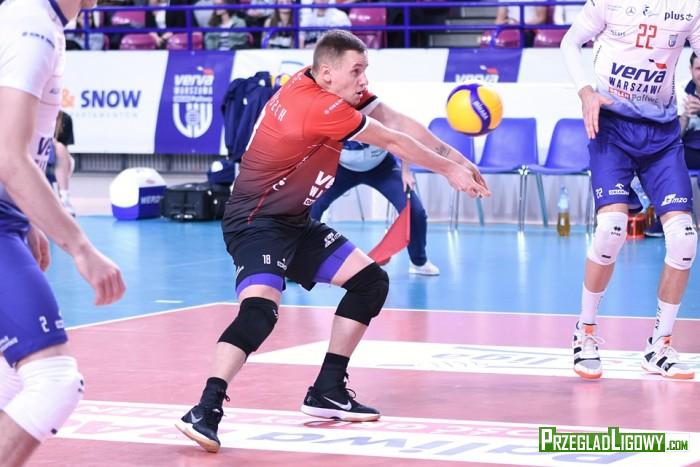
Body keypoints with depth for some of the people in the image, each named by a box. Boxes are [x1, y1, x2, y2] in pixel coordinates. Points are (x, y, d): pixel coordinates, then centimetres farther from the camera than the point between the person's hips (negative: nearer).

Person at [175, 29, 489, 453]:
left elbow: (399, 122, 3)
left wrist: (454, 157, -1)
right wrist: (448, 169, -4)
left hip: (295, 222, 11)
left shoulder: (333, 88, 0)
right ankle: (206, 409, -35)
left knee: (370, 281, 12)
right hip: (256, 222, -11)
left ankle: (328, 389, 17)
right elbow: (392, 141, -16)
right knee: (259, 310, -32)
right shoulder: (319, 106, -26)